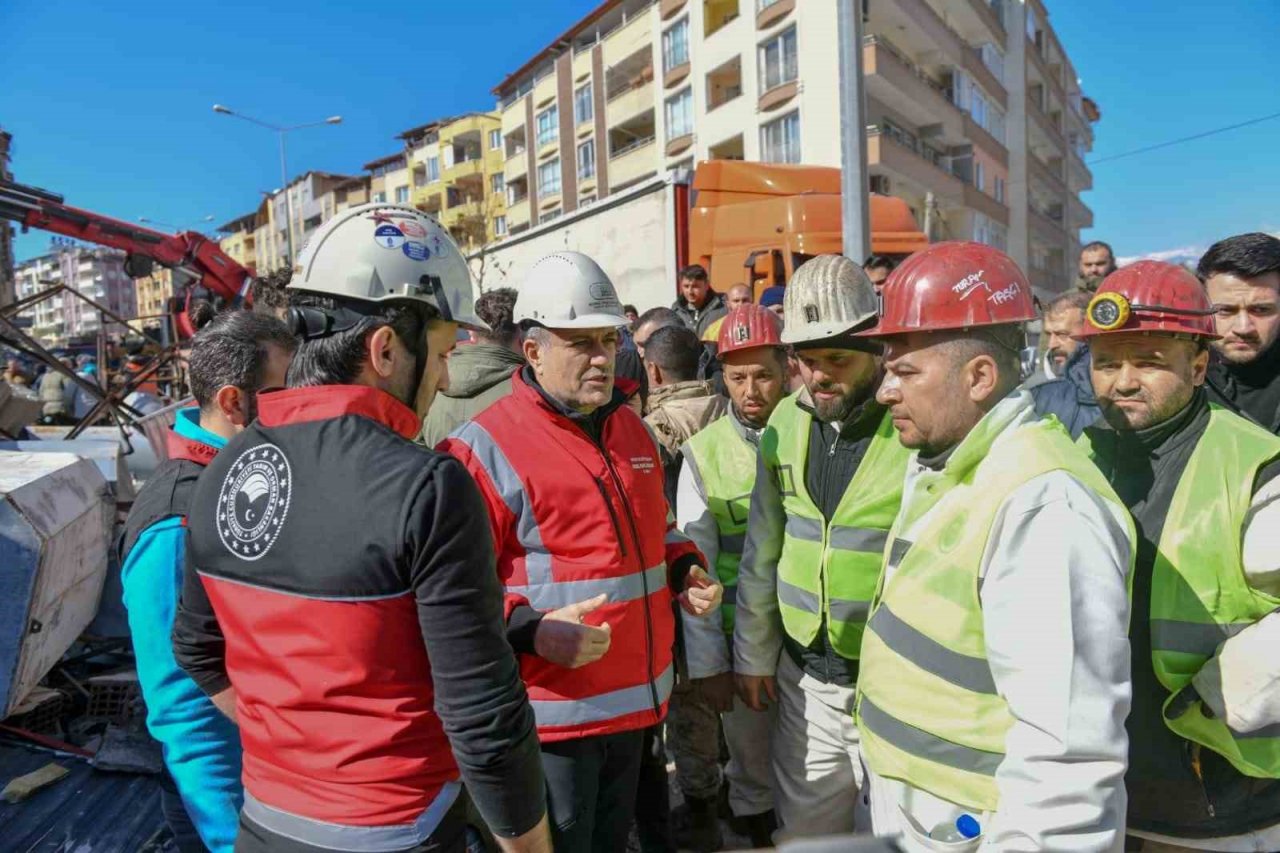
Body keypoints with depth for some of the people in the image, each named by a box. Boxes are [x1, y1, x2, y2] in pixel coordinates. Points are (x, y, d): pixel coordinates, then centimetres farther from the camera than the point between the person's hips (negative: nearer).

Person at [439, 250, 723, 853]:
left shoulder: (631, 429, 9)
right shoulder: (486, 447, -16)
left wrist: (685, 569, 5)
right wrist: (530, 631, -29)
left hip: (635, 698, 8)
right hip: (553, 710, -7)